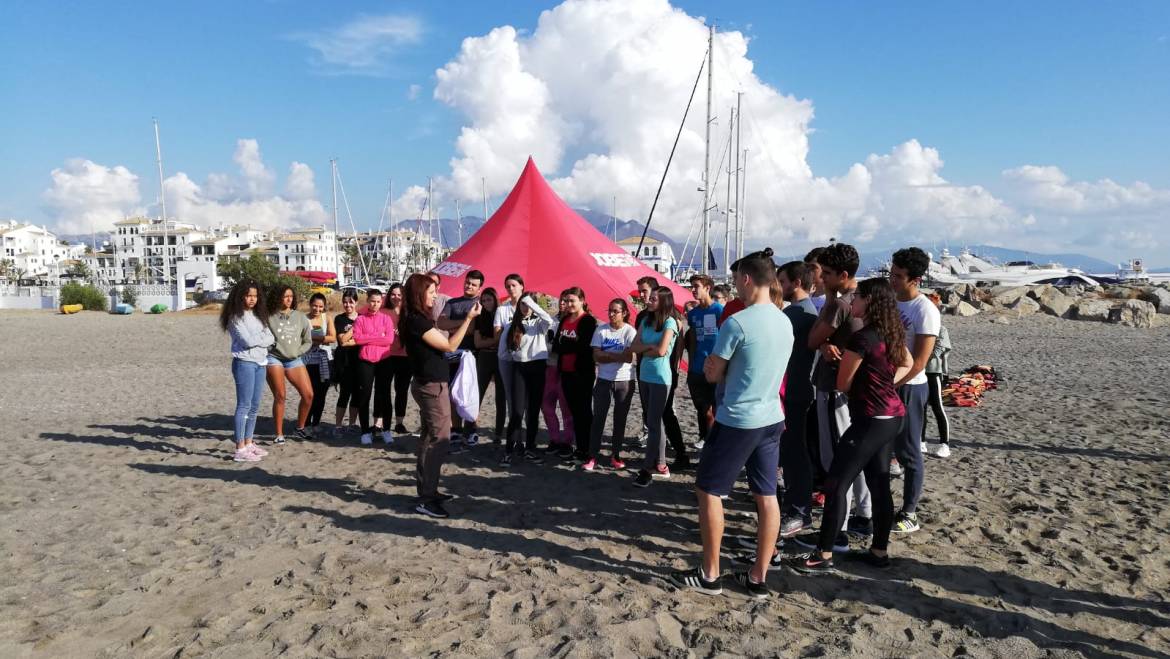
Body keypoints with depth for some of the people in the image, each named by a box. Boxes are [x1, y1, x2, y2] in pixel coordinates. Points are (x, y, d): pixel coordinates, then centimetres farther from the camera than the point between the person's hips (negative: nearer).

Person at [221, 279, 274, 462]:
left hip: (260, 363, 7)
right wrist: (263, 339, 2)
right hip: (244, 363, -7)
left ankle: (249, 443, 20)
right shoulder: (235, 317, -6)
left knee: (254, 406, 11)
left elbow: (270, 338, 8)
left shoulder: (258, 315, 15)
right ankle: (240, 450, -5)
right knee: (244, 406, -7)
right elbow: (248, 341, -15)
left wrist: (257, 340, -8)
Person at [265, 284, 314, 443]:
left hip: (295, 360, 4)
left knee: (308, 394, -4)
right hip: (274, 358, -3)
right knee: (279, 397, -3)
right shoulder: (269, 316, -1)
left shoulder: (300, 317, 9)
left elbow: (308, 341, 11)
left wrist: (297, 352, -3)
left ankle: (300, 428, 16)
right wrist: (268, 348, -14)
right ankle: (279, 434, 9)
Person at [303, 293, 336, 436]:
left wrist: (313, 339, -10)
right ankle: (307, 425, 10)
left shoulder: (327, 319, 6)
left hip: (325, 361, 3)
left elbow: (333, 338, -6)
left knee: (321, 395, 7)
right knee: (310, 394, -2)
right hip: (309, 361, -3)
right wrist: (323, 339, -14)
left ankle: (315, 425, 20)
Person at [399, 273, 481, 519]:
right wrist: (469, 318, -18)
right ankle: (426, 500, -2)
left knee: (430, 438, 16)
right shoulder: (416, 321, -19)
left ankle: (427, 490, 26)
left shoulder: (420, 319, 11)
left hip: (430, 384, 10)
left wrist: (465, 318, 8)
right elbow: (450, 345, -19)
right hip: (432, 386, -10)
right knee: (439, 439, -6)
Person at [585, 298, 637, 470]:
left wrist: (606, 354, -10)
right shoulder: (601, 330, 1)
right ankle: (593, 456, 6)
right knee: (598, 418, 0)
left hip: (624, 381, -2)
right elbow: (596, 356, -6)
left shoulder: (630, 331, -7)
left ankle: (615, 455, 19)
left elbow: (629, 357, -17)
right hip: (604, 380, 2)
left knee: (620, 419, 8)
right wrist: (618, 356, -13)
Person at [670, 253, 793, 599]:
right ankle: (758, 577, 18)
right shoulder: (785, 322, 6)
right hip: (772, 418, 7)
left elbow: (713, 374, -9)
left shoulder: (737, 322, -18)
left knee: (708, 491, 7)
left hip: (737, 420, -7)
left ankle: (710, 574, 14)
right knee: (767, 496, 10)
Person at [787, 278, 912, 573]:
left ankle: (823, 556, -1)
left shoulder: (862, 338, -18)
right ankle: (879, 551, 24)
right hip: (890, 417, 9)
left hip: (870, 420, -9)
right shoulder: (892, 334, 8)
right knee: (879, 485, 15)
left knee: (836, 484, -5)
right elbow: (907, 364, 27)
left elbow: (843, 383, -8)